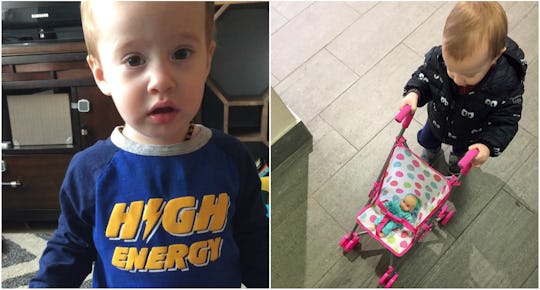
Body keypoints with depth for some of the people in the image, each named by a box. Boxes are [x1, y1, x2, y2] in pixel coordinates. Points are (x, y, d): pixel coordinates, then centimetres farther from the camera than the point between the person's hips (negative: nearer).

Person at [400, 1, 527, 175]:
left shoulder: (507, 84, -42)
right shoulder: (438, 57, -38)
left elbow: (506, 122, -27)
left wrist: (489, 145, -44)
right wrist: (414, 93, -37)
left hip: (470, 137, -1)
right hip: (437, 123, 1)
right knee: (427, 140, 34)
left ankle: (457, 156, 72)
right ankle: (432, 150, 71)